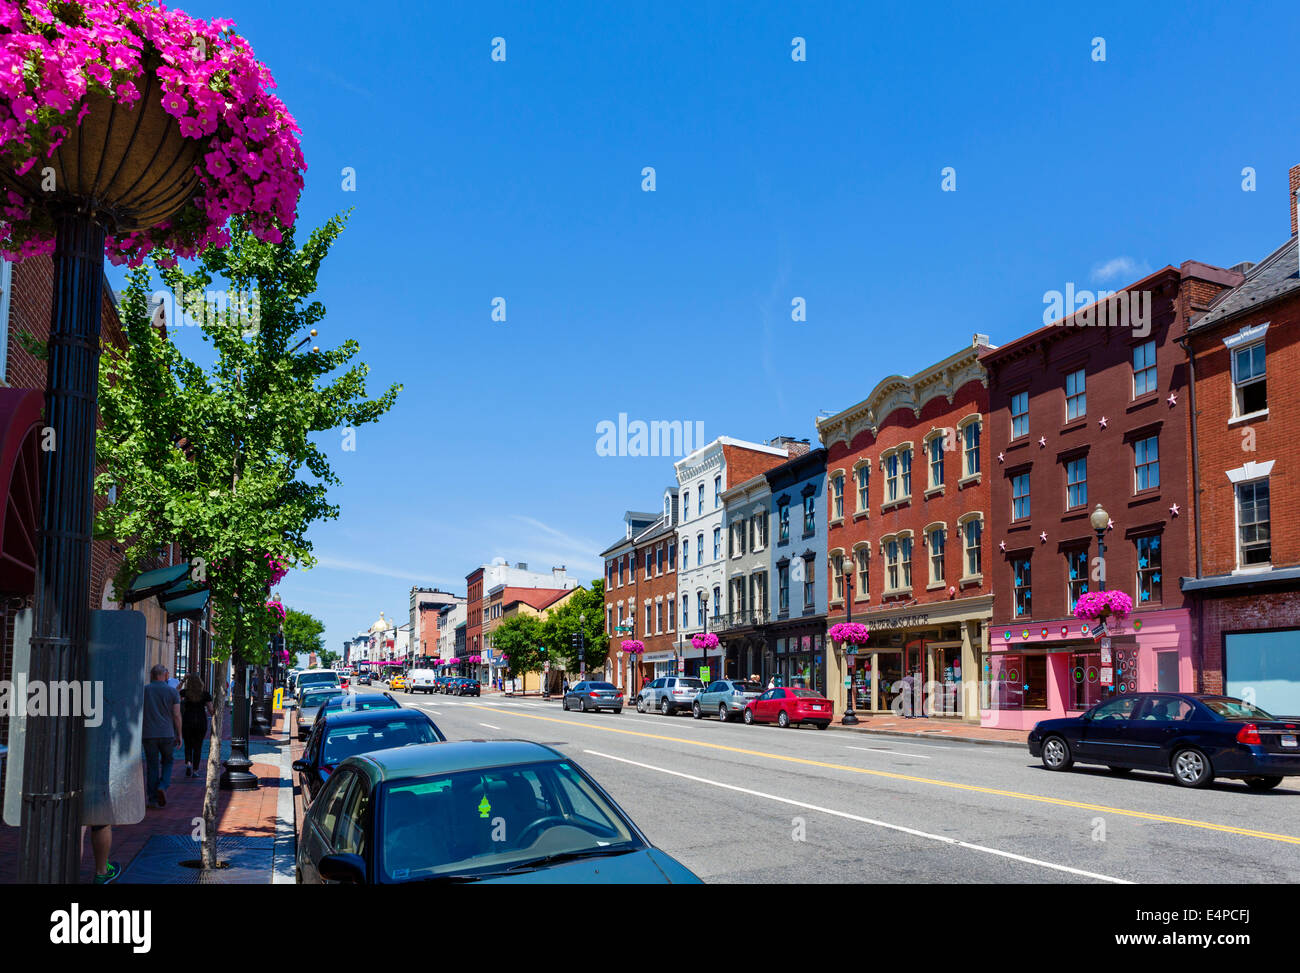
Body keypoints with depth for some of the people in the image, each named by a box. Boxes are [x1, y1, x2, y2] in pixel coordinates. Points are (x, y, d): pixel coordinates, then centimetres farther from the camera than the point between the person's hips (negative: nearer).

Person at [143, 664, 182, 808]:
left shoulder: (144, 690, 1)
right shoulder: (172, 691, -2)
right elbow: (176, 715, -5)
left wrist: (139, 733, 11)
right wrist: (179, 735, 3)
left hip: (149, 735, 1)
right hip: (168, 734, -1)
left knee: (152, 766, 8)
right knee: (167, 762, 17)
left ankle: (153, 799, 8)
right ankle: (163, 786, -6)